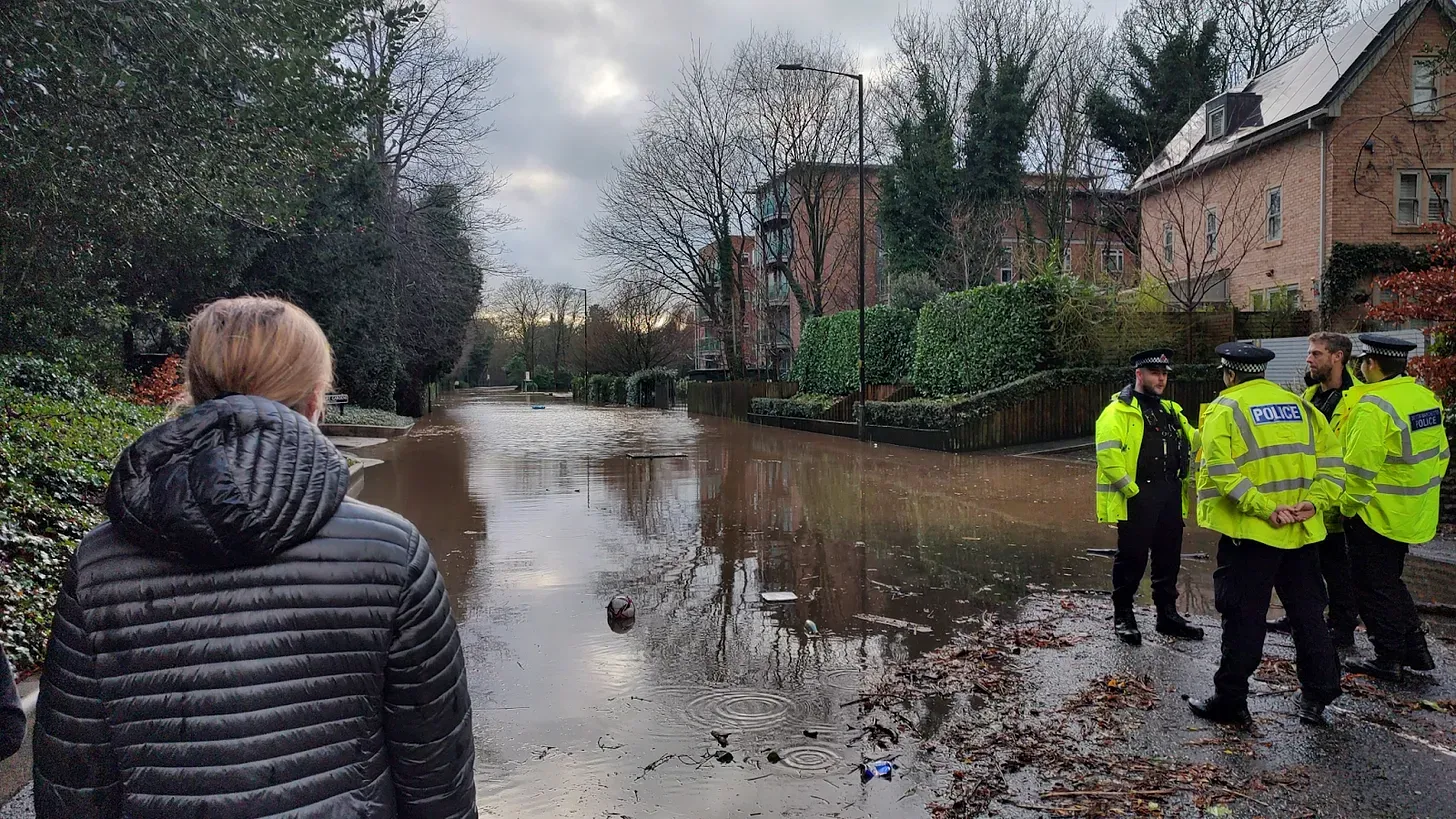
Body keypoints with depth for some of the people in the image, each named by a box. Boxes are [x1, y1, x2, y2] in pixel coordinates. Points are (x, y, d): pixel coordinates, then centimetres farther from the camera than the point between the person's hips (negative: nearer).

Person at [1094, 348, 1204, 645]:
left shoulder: (1170, 410, 18)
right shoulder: (1119, 410, -8)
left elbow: (1193, 440, 21)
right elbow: (1107, 453, -17)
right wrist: (1129, 488, -19)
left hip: (1170, 496, 7)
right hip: (1137, 498, -7)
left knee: (1168, 557, 14)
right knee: (1132, 557, 1)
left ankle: (1168, 614, 27)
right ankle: (1122, 616, 14)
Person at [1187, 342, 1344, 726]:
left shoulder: (1225, 409, -6)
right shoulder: (1300, 406, 11)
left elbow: (1220, 471, -19)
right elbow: (1330, 461, 4)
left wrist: (1264, 509, -19)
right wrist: (1313, 502, -6)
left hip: (1250, 531, -5)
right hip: (1303, 531, 5)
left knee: (1244, 619, 2)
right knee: (1307, 614, 16)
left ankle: (1230, 700, 10)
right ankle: (1317, 698, 24)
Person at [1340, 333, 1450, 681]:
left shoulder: (1373, 406, -23)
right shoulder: (1426, 397, 5)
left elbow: (1359, 467, -24)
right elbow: (1440, 453, 13)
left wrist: (1347, 508, -11)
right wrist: (1422, 489, 21)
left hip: (1378, 515, -9)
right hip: (1415, 513, 9)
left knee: (1375, 587, 5)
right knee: (1390, 580, 22)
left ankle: (1388, 659, 14)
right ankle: (1415, 650, 28)